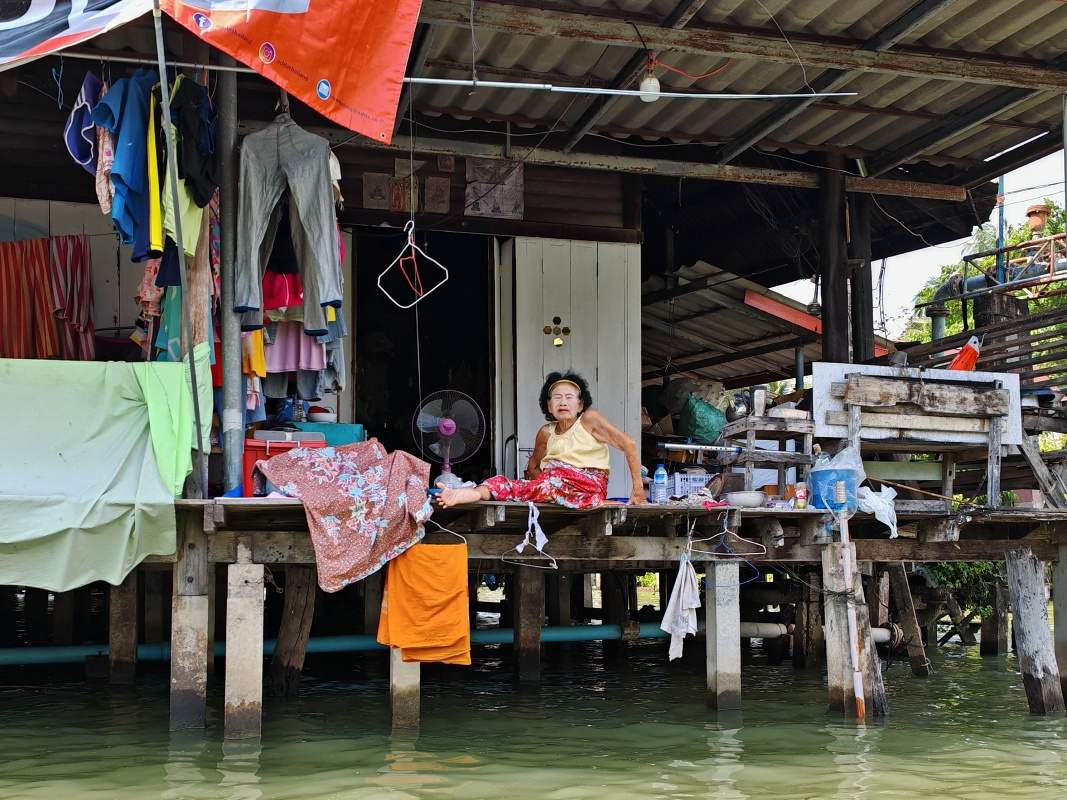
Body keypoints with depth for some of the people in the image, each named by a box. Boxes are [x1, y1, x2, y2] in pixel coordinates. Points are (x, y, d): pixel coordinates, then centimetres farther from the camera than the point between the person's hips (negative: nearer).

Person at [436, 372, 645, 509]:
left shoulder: (589, 419, -1)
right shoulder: (546, 433, 13)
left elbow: (628, 445, -3)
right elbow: (533, 465, 25)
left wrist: (638, 486, -6)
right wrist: (536, 482, 1)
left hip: (589, 486, -5)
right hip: (555, 483, 5)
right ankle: (478, 492, -48)